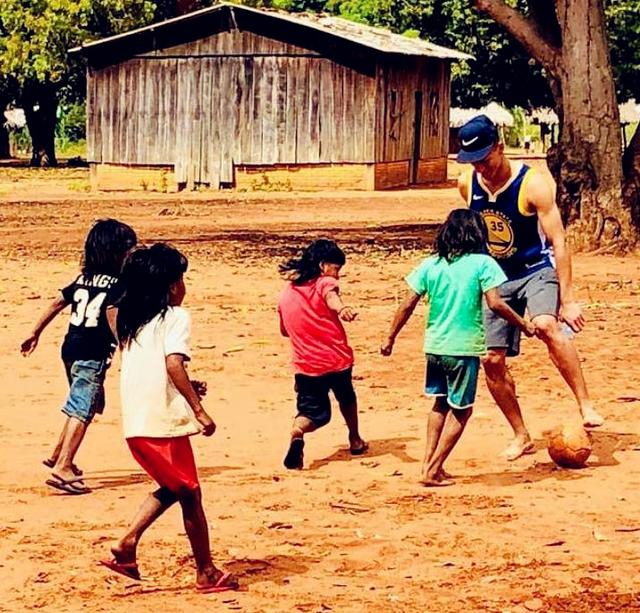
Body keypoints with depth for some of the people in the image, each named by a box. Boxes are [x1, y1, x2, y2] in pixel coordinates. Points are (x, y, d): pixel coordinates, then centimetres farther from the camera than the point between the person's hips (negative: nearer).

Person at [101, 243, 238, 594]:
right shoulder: (175, 317, -7)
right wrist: (199, 410, -21)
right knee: (189, 495, 5)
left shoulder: (131, 319, 16)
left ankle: (127, 544, 9)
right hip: (163, 423, -7)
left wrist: (187, 389, 26)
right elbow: (173, 364, -21)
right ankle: (207, 573, 12)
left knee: (171, 488, 22)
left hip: (134, 424, 7)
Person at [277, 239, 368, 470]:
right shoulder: (325, 283, -9)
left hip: (305, 366, 3)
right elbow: (331, 297, -35)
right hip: (337, 358, -3)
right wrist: (342, 309, -57)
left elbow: (284, 330, 21)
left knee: (313, 412, 7)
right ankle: (355, 440, 44)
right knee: (346, 398, 26)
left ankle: (296, 433, -27)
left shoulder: (285, 294, 8)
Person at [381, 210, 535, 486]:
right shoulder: (482, 264, -7)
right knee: (460, 410, 10)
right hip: (465, 348, -4)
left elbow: (408, 304, 3)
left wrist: (390, 338, 12)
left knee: (441, 403, 22)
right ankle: (433, 470, 7)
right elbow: (495, 303, -15)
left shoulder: (430, 265, 4)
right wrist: (523, 324, -1)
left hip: (434, 345, 4)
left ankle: (429, 463, 18)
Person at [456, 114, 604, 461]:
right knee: (492, 361, 0)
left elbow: (558, 243, -19)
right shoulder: (467, 184, -4)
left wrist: (567, 300, -23)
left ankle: (585, 406, -29)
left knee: (545, 325, -35)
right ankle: (521, 437, 16)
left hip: (536, 270, -5)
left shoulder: (532, 184, -20)